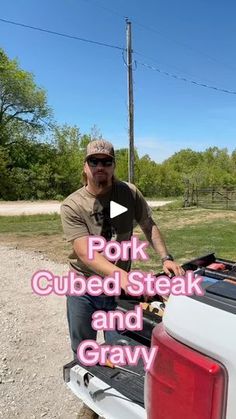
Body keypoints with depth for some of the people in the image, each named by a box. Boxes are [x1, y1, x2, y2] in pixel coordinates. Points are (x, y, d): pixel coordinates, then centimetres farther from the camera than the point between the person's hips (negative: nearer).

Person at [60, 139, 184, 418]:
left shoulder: (130, 193, -10)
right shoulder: (72, 206, -18)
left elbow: (149, 225, 4)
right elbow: (86, 253, -27)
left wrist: (165, 257, -9)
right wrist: (121, 274, -42)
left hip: (119, 288, 2)